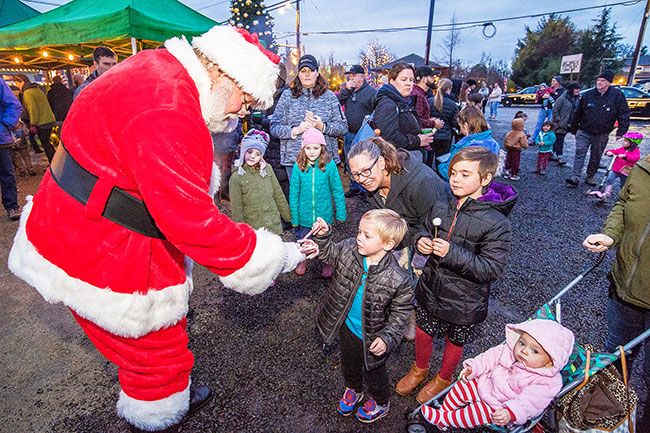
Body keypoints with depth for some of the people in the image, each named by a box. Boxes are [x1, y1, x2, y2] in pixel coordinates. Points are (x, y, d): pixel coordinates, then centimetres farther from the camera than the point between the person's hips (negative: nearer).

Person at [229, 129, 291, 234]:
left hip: (274, 225, 3)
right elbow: (236, 209, -6)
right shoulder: (236, 178, -8)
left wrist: (288, 216, 11)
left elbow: (278, 195, 8)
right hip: (252, 229, -3)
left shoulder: (267, 169, 0)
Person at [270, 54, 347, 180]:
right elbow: (274, 127, 3)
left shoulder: (329, 96, 10)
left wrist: (323, 127, -14)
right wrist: (295, 130, -14)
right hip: (294, 160, 0)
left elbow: (343, 127, 4)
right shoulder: (287, 95, 9)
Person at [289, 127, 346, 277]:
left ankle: (327, 263, 47)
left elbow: (337, 191, -7)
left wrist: (341, 213, -5)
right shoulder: (298, 166, -13)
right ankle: (302, 261, 50)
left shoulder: (329, 165, -15)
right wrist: (294, 217, -3)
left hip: (324, 214, -1)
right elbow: (294, 194, -6)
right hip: (304, 215, 1)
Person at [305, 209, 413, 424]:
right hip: (347, 327, 4)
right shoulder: (349, 248, -22)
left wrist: (387, 337, -24)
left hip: (371, 337, -4)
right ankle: (353, 389, 65)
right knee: (349, 363, 32)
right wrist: (323, 236, -20)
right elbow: (328, 253, -2)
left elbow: (401, 312, -16)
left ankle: (380, 402, 58)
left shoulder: (398, 280, -32)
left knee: (373, 372, 25)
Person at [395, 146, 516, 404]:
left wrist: (453, 253, -33)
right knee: (422, 332, 23)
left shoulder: (496, 222, -23)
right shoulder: (441, 207, -9)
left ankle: (443, 378, 51)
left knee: (455, 342, 22)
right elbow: (426, 230, 9)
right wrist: (421, 241, -15)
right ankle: (419, 369, 54)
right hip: (431, 287, 4)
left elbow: (493, 269, -24)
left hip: (464, 301, -4)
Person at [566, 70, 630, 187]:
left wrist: (621, 131, -9)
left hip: (602, 135, 0)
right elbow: (578, 113, 7)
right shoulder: (588, 95, -1)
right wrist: (574, 129, 10)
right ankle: (575, 178, -14)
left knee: (596, 157, 11)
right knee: (580, 153, -11)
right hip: (584, 132, 0)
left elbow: (624, 115, -3)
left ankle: (590, 176, 25)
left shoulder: (617, 95, -4)